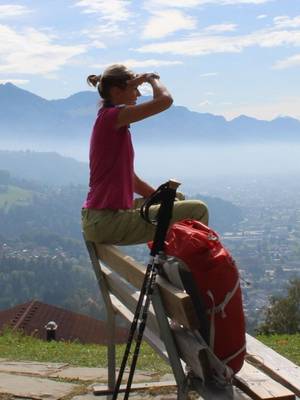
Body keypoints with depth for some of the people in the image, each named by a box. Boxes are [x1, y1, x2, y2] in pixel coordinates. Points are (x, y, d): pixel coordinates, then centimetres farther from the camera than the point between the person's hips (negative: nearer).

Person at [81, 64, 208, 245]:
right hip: (108, 222, -11)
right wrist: (153, 79, -3)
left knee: (176, 198, 29)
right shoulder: (111, 116, -13)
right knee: (198, 210, -11)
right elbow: (165, 100, -24)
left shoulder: (115, 125, 17)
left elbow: (131, 179, 18)